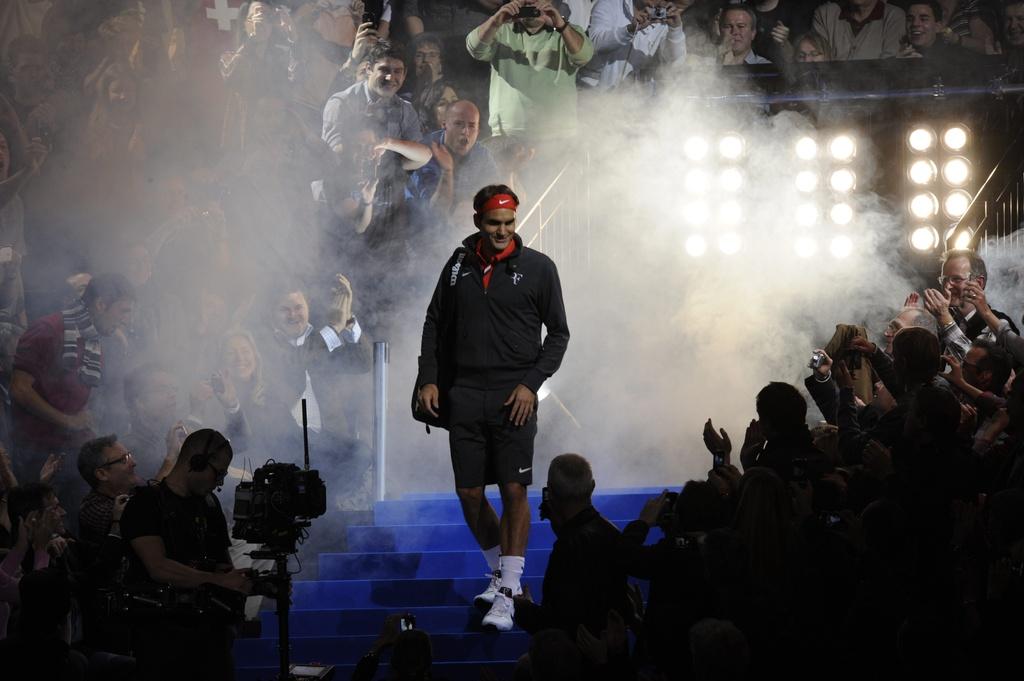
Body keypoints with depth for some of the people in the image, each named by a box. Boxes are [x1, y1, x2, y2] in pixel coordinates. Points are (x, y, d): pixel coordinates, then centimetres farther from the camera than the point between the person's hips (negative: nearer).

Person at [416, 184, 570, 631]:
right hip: (464, 393, 3)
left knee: (514, 492, -9)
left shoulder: (537, 268, 1)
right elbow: (435, 325, 18)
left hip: (513, 396, -3)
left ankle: (507, 594, -7)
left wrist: (532, 382, -8)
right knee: (469, 493, 5)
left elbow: (558, 334, 3)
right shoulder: (459, 265, 9)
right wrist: (428, 379, 7)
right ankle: (498, 571, 25)